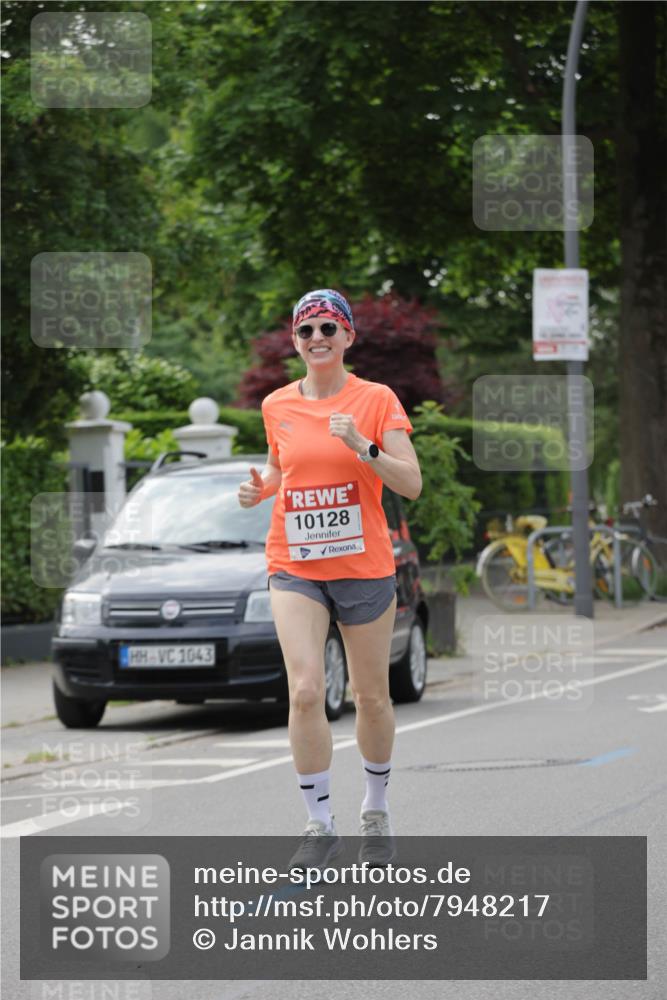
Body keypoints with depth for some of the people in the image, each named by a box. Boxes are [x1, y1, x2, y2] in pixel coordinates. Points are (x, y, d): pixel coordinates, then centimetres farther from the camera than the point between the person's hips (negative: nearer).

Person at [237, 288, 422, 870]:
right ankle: (321, 826, -4)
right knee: (305, 691, -14)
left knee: (371, 696, 8)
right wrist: (261, 487, 1)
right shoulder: (278, 406, 5)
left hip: (365, 567, -1)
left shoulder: (377, 400, -4)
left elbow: (411, 484, -9)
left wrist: (363, 446, -24)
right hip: (295, 568, 1)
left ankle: (376, 810, 30)